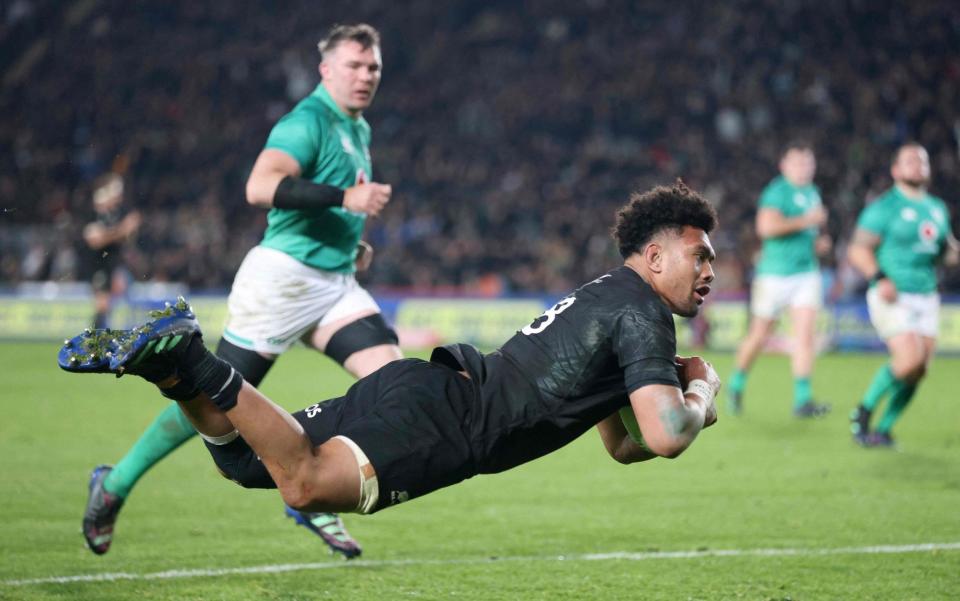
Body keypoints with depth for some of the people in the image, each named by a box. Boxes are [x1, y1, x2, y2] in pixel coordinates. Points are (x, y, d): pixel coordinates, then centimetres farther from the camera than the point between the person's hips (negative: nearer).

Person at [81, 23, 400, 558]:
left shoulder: (359, 131, 16)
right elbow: (261, 188, -30)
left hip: (336, 284, 8)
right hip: (283, 277, -8)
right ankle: (115, 485, 13)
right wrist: (345, 197, -34)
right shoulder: (308, 122, -13)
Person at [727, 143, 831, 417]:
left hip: (807, 273, 5)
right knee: (759, 336, 6)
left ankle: (803, 400, -12)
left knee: (806, 334, -10)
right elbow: (766, 226, -26)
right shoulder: (777, 191, -11)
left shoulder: (813, 193, 13)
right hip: (775, 274, -5)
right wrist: (806, 221, -22)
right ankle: (737, 384, 30)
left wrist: (817, 242, 10)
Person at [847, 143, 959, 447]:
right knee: (910, 359, -21)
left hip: (926, 297, 7)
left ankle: (883, 429, 12)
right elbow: (858, 250, -8)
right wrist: (879, 279, -23)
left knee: (918, 372, -1)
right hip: (892, 297, -7)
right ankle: (864, 411, 0)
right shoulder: (884, 208, -5)